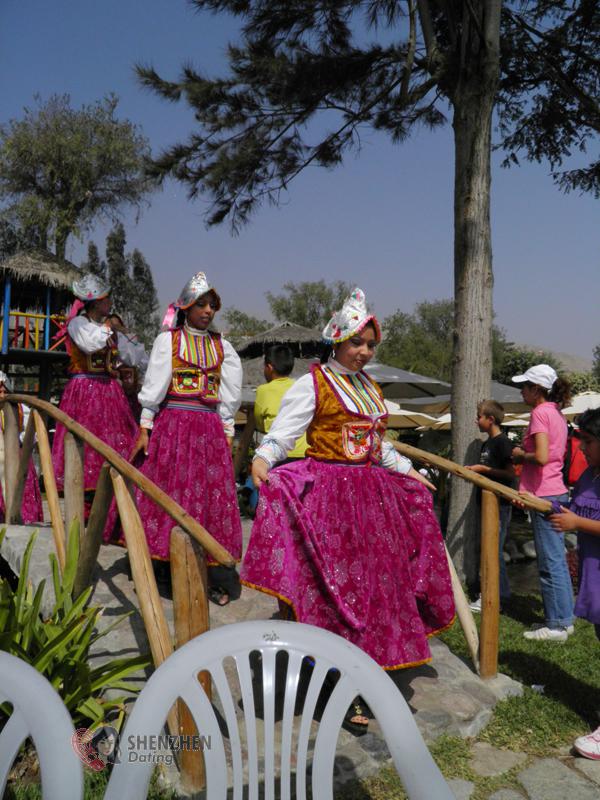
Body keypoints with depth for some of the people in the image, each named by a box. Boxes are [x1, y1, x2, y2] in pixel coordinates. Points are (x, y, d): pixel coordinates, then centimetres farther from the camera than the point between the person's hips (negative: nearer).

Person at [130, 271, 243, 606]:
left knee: (211, 498, 3)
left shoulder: (223, 346, 11)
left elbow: (230, 395, 11)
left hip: (210, 430, 2)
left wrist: (228, 434, 6)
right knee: (166, 494, 2)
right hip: (172, 425, -2)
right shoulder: (168, 339, 3)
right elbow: (154, 386, -2)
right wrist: (145, 428, -7)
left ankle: (212, 578, 12)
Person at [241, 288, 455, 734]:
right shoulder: (313, 383, -6)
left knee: (374, 579, 12)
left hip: (370, 493, 8)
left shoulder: (371, 388, 16)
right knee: (335, 584, -4)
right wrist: (262, 459, -33)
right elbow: (283, 431, -16)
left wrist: (409, 471, 27)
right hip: (328, 492, -7)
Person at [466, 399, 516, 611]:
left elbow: (510, 474, -18)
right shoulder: (486, 443, 14)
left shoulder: (502, 442, -13)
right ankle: (496, 592, 24)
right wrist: (474, 470, 8)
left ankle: (496, 596, 0)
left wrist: (483, 469, -18)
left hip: (500, 504, -10)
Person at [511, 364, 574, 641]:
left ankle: (557, 625, 5)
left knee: (550, 563, -3)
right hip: (556, 492, 10)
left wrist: (520, 455, -6)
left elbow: (541, 457, -23)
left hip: (544, 496, -10)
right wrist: (523, 455, 10)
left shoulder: (540, 412, -13)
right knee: (557, 561, 15)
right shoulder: (556, 413, 15)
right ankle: (564, 618, 23)